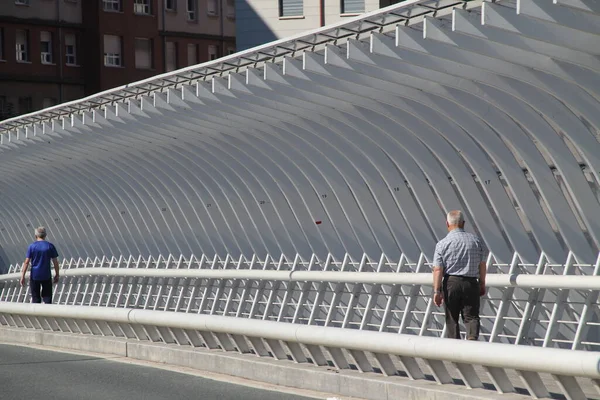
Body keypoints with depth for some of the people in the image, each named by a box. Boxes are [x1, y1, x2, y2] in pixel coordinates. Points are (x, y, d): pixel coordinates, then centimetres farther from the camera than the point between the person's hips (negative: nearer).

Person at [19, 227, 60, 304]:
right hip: (46, 275, 0)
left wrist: (22, 276, -1)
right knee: (47, 297, 6)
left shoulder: (32, 246, -3)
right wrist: (57, 274, 11)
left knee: (35, 298, 7)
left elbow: (26, 262, -6)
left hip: (34, 275, 0)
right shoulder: (50, 246, -2)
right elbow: (55, 262, 0)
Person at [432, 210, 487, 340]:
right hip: (471, 283, 1)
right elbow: (482, 265, 10)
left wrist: (437, 291, -8)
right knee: (471, 316, 4)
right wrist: (482, 284, 21)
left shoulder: (442, 244, -5)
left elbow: (438, 270, -9)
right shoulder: (476, 240, 3)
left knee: (452, 318, 10)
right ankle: (473, 337, -20)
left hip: (451, 282, -1)